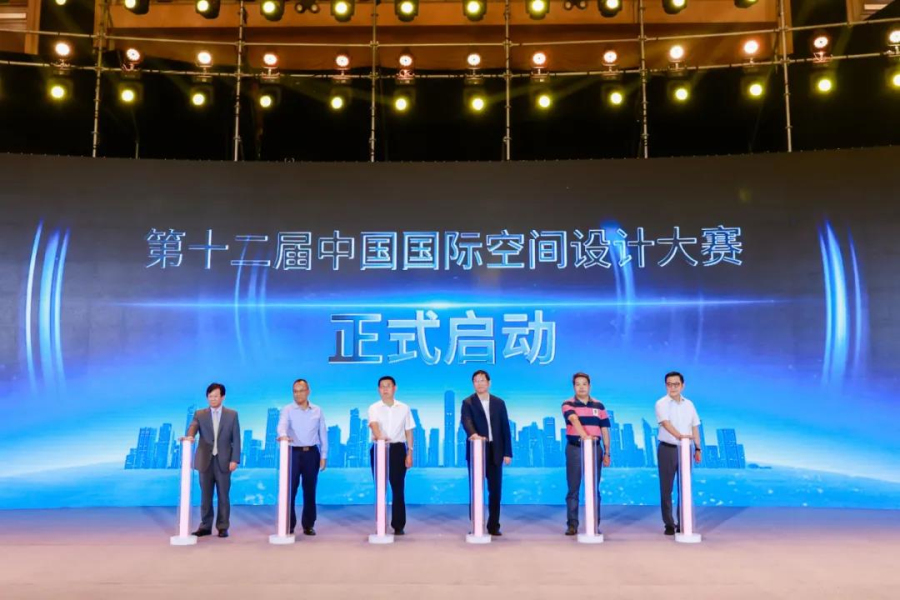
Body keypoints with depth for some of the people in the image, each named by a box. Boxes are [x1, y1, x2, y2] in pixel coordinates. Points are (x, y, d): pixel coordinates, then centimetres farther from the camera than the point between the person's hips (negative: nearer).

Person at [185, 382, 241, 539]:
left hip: (224, 461, -1)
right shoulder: (200, 414, 8)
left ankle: (222, 527, 10)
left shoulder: (232, 414, 5)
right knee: (205, 496, 7)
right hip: (205, 460, 1)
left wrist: (234, 459, -6)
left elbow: (236, 438, 2)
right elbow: (192, 427, -11)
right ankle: (205, 526, 17)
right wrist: (189, 436, -35)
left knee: (223, 496, 2)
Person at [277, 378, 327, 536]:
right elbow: (282, 424, -21)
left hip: (311, 453, 2)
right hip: (293, 452, -2)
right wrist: (283, 435, -43)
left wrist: (324, 456, 4)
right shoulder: (288, 410, -1)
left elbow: (323, 434, 9)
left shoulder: (317, 411, 7)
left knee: (310, 490, 8)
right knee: (290, 489, -3)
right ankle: (288, 525, 6)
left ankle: (308, 525, 18)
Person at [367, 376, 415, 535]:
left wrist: (409, 453, 2)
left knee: (398, 489, 3)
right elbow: (374, 424, -19)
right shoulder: (374, 408, 0)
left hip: (398, 449, 1)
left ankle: (398, 525, 12)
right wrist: (379, 436, -41)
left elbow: (408, 432, 8)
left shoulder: (404, 408, 5)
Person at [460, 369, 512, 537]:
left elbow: (505, 428, 8)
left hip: (495, 451, 2)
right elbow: (466, 421, -18)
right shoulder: (468, 402, 1)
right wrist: (473, 434, -40)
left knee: (495, 489, 4)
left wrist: (507, 452, 1)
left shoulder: (499, 403, 10)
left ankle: (493, 526, 15)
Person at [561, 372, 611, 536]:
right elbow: (574, 421, -21)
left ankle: (594, 524, 12)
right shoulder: (568, 404, -1)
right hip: (575, 449, -2)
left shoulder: (599, 406, 9)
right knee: (573, 489, 2)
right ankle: (572, 524, 7)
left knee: (593, 489, 6)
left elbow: (604, 429, 11)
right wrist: (584, 435, -39)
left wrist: (607, 452, 7)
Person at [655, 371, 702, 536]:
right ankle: (669, 524, 8)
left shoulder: (689, 404, 10)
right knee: (666, 488, 0)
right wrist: (679, 435, -39)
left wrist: (698, 448, 8)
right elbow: (666, 423, -22)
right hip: (667, 449, -4)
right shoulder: (662, 403, -6)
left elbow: (695, 427, 14)